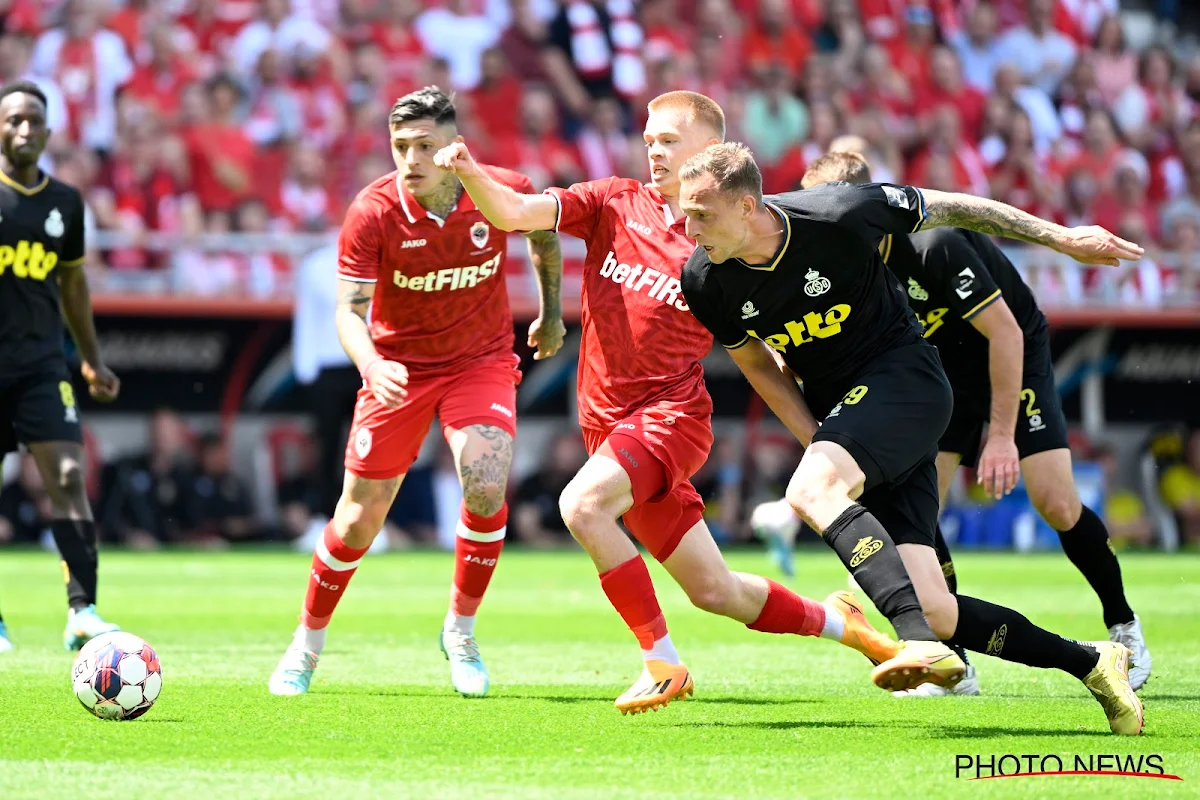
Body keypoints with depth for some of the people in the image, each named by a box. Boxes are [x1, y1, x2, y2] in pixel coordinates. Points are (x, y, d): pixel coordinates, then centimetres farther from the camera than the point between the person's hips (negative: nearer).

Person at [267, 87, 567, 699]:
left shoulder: (503, 191, -16)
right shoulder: (372, 212, -21)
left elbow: (544, 232, 8)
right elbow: (349, 309, -23)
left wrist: (551, 312, 16)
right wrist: (371, 365, -44)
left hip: (482, 360, 0)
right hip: (398, 367, 0)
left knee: (486, 487, -24)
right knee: (358, 521, 1)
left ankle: (461, 630, -1)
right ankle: (307, 643, 25)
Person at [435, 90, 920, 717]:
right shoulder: (612, 204, 6)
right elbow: (513, 213, -7)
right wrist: (470, 174, -25)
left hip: (671, 413, -4)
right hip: (610, 423, 4)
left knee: (581, 504, -32)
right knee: (713, 590, 9)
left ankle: (662, 662, -23)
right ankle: (836, 622, 34)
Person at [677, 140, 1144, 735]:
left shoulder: (841, 214, -21)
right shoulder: (706, 283, -8)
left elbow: (949, 207, -4)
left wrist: (1062, 237, 3)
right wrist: (818, 444, -1)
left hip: (904, 377, -5)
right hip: (837, 407, 5)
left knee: (812, 491, -35)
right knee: (934, 612, -7)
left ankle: (919, 642, -44)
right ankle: (1090, 664, 8)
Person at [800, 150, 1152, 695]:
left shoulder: (934, 245, -34)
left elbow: (1005, 331, -28)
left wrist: (1002, 435, -26)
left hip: (1015, 357, -6)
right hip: (946, 369, 6)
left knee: (1055, 503, -15)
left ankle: (1123, 626, 9)